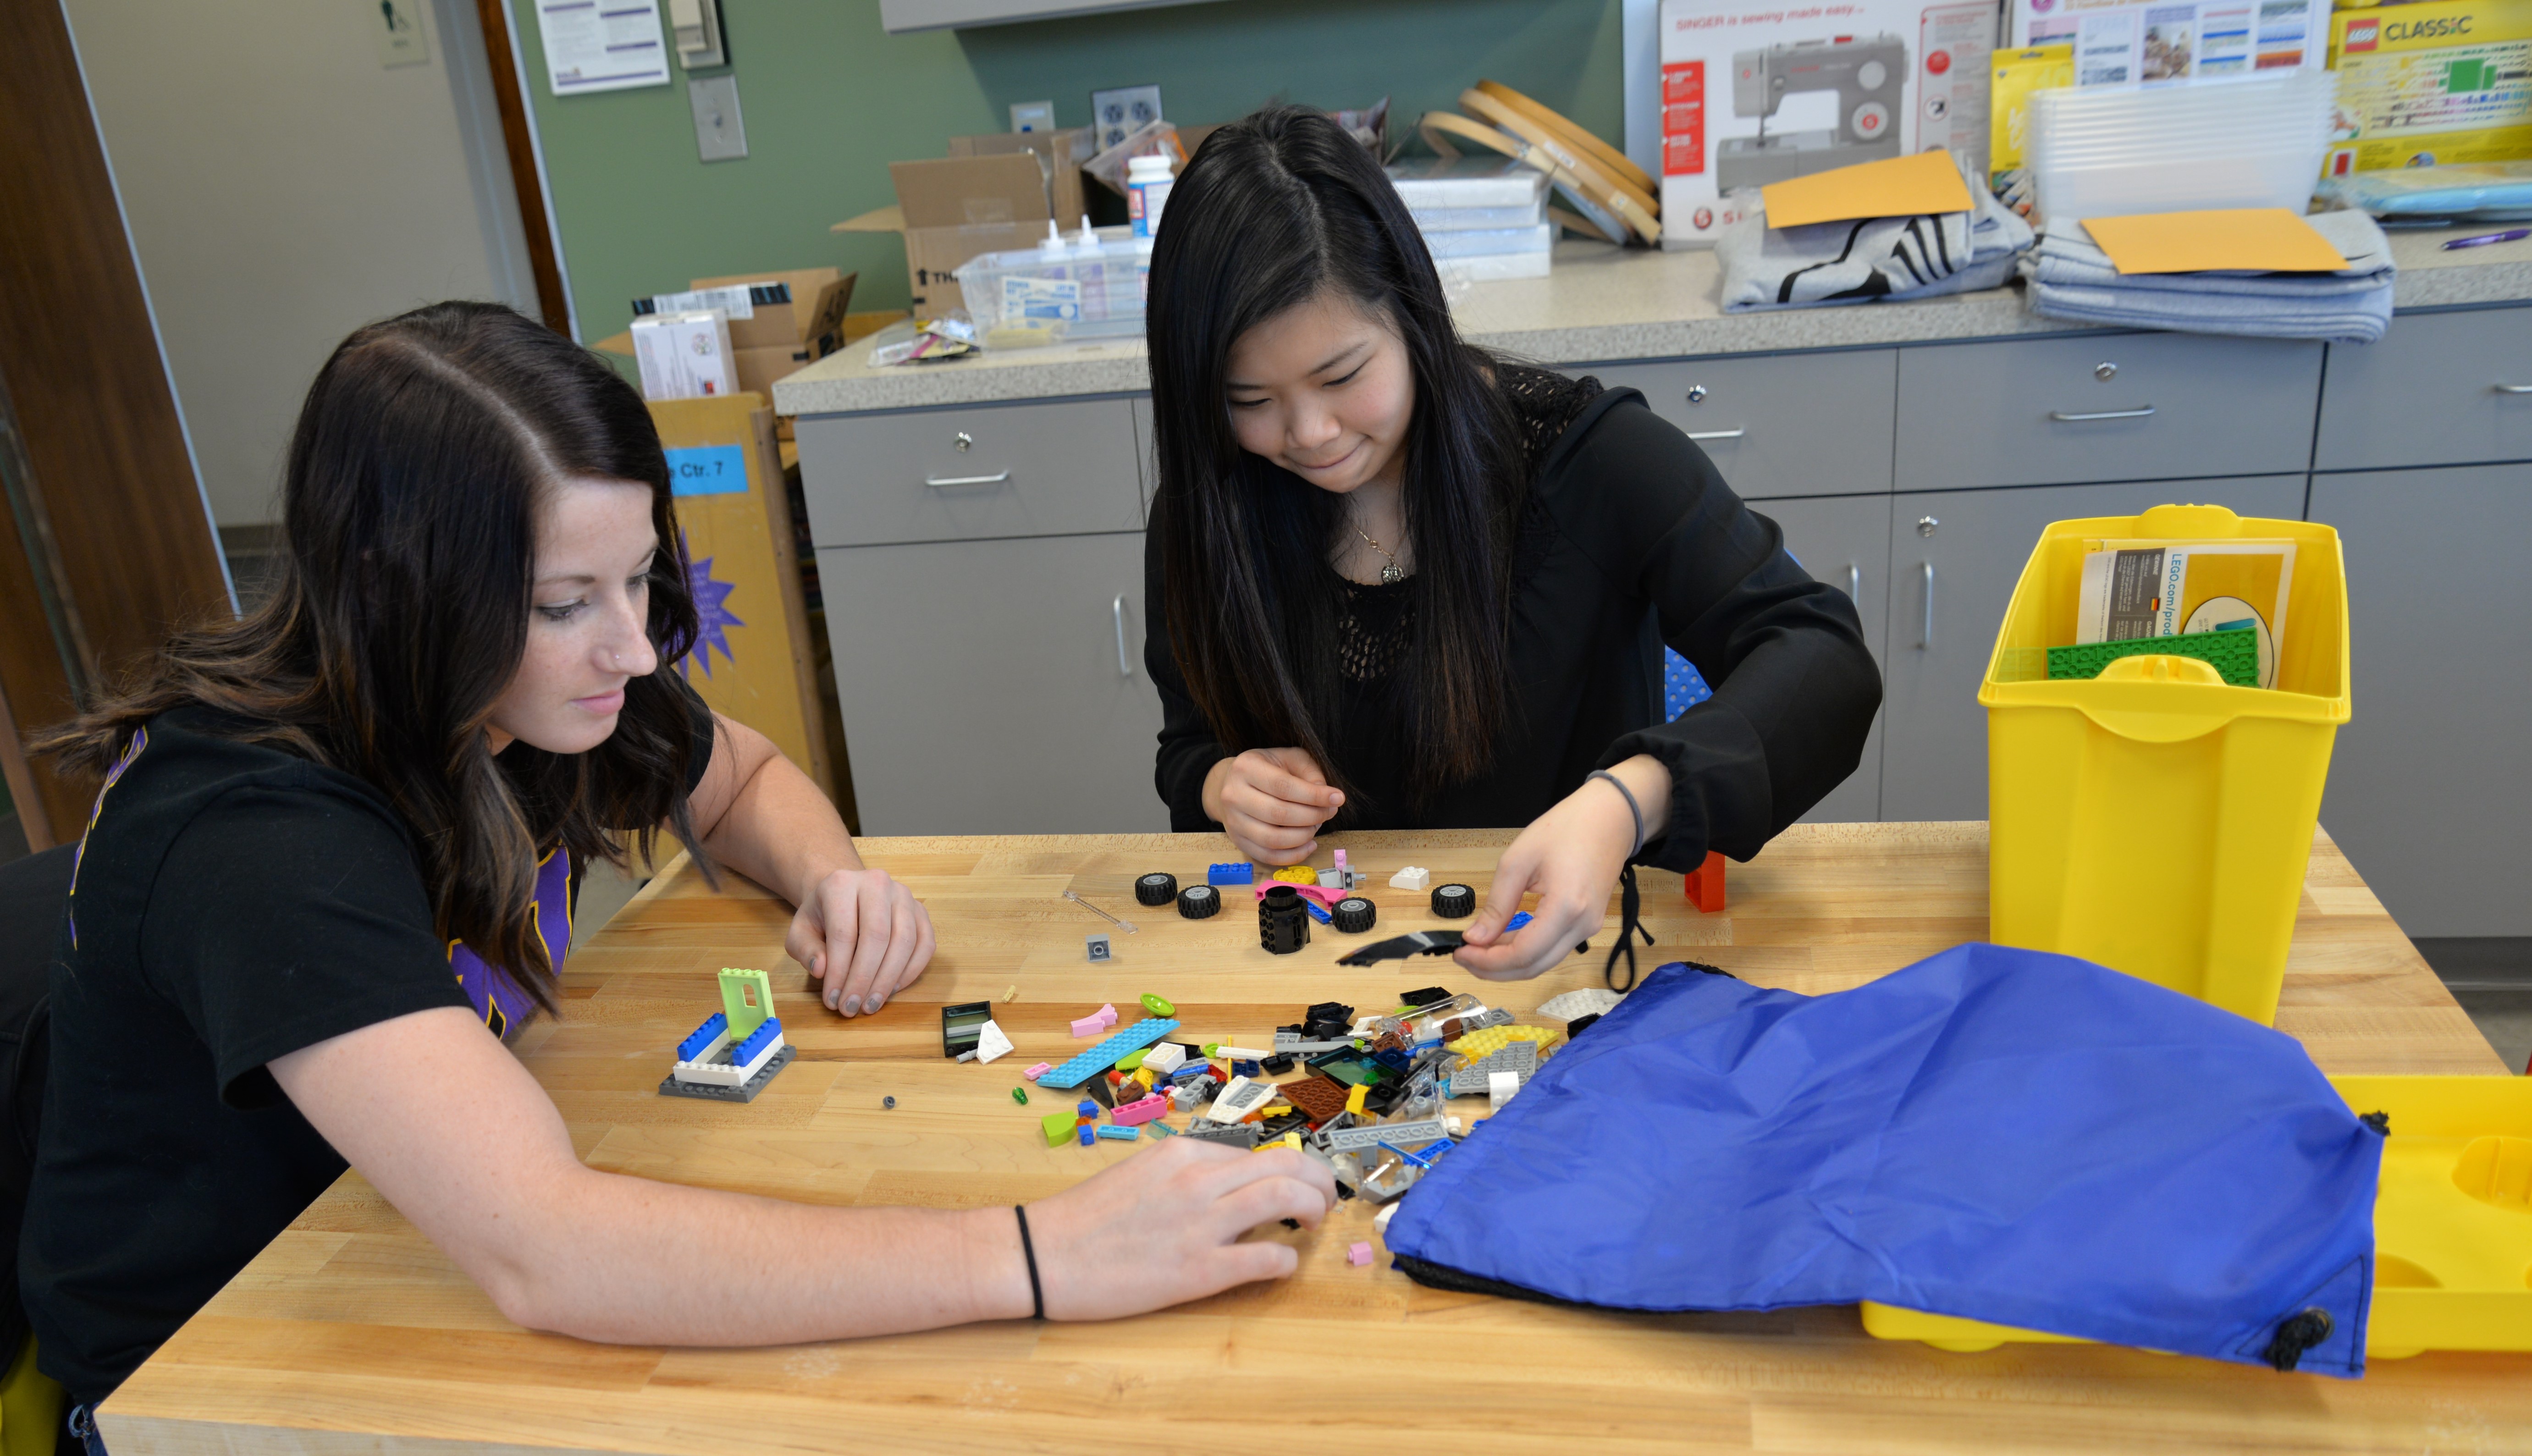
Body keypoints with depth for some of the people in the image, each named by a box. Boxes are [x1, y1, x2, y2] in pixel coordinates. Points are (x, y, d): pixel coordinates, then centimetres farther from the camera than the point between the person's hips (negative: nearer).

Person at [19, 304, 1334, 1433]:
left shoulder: (542, 681, -12)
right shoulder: (256, 836, -33)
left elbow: (742, 777, 9)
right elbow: (539, 1252, -43)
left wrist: (831, 877, -15)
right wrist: (1039, 1258, -47)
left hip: (421, 1261, 6)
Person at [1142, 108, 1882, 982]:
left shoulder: (1582, 453, -15)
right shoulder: (1202, 518, -3)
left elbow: (1826, 659, -23)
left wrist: (1627, 800, -41)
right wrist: (1222, 789, -13)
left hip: (1569, 950, -3)